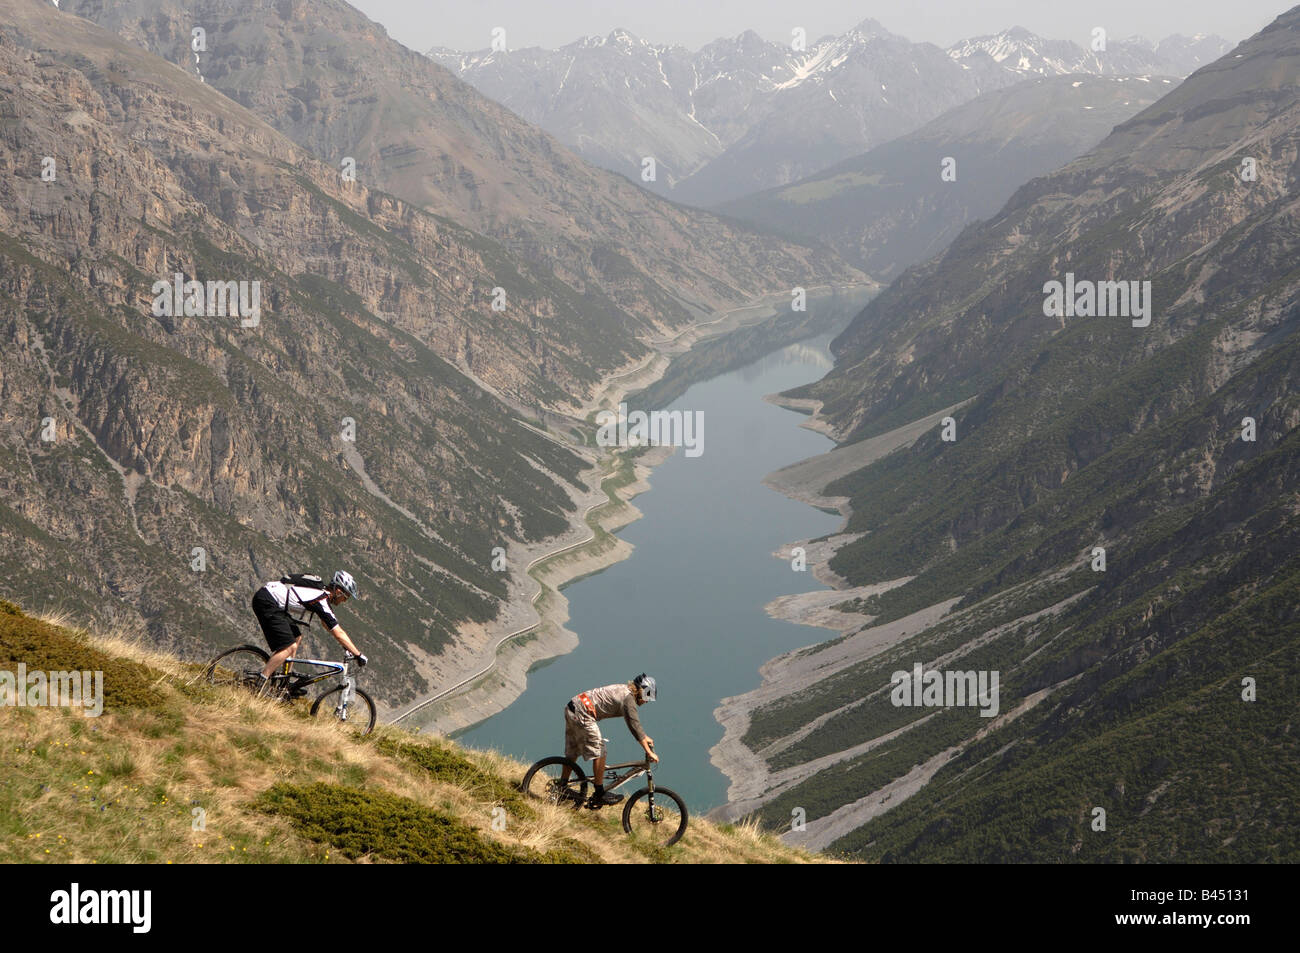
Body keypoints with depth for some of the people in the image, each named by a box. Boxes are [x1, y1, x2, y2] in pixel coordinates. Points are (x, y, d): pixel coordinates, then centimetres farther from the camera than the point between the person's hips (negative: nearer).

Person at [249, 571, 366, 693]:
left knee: (296, 638, 15)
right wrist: (358, 654, -10)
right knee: (289, 647, -14)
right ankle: (258, 687, -14)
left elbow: (326, 622, 30)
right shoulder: (321, 600, -15)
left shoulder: (321, 592, 14)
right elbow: (338, 633, -16)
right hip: (266, 603, -11)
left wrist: (346, 645, 31)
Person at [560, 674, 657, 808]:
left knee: (572, 753, 20)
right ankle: (600, 794, 2)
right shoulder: (628, 698, -11)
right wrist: (649, 751, -14)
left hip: (571, 708, 10)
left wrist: (645, 738, 33)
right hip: (581, 714, -10)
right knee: (599, 753, -4)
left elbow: (634, 721, 31)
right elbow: (634, 725, -16)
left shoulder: (623, 690, 19)